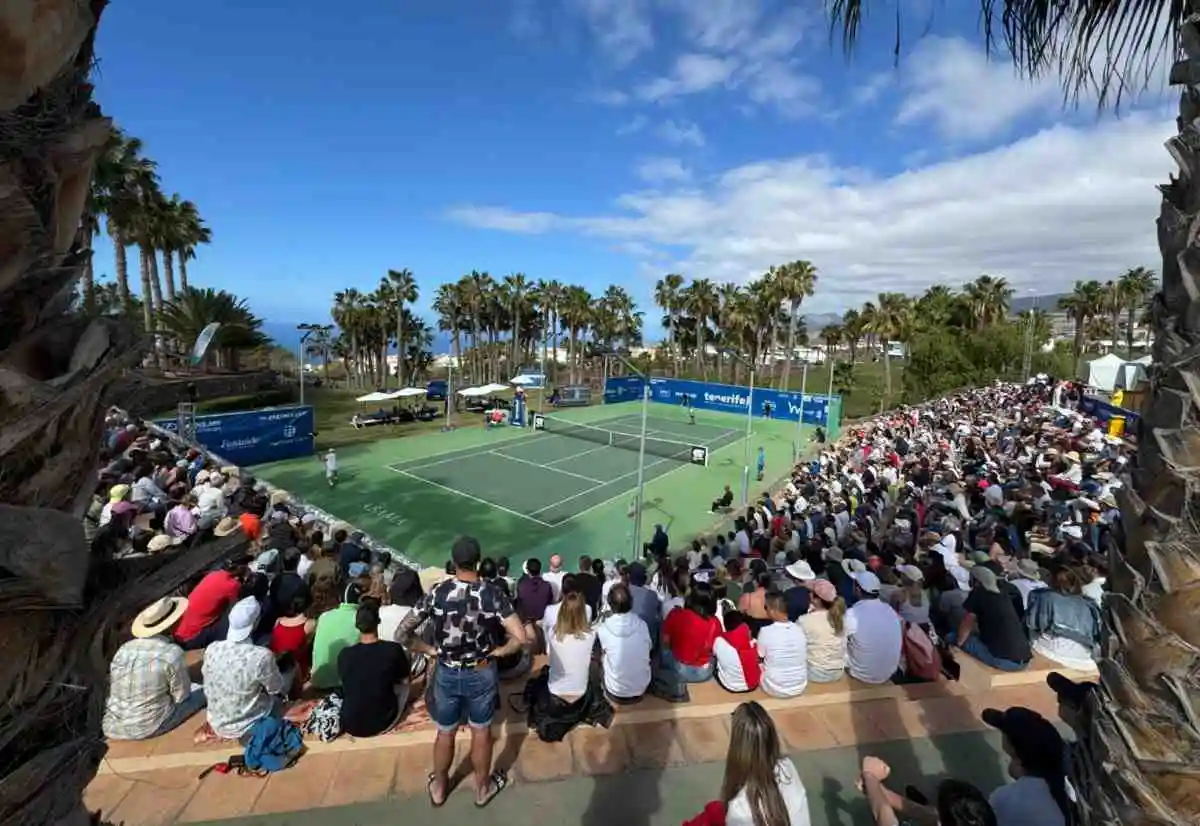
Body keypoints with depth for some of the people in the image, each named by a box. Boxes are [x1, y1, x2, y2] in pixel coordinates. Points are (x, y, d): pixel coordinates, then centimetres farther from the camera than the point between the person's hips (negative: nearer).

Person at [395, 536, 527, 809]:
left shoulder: (437, 593, -18)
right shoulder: (492, 594, -22)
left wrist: (430, 649, -4)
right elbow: (520, 637, -26)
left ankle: (438, 787, 47)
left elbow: (402, 633, -16)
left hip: (447, 673, 1)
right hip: (481, 673, -1)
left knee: (445, 733, 24)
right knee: (481, 732, 21)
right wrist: (498, 651, -8)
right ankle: (482, 788, 42)